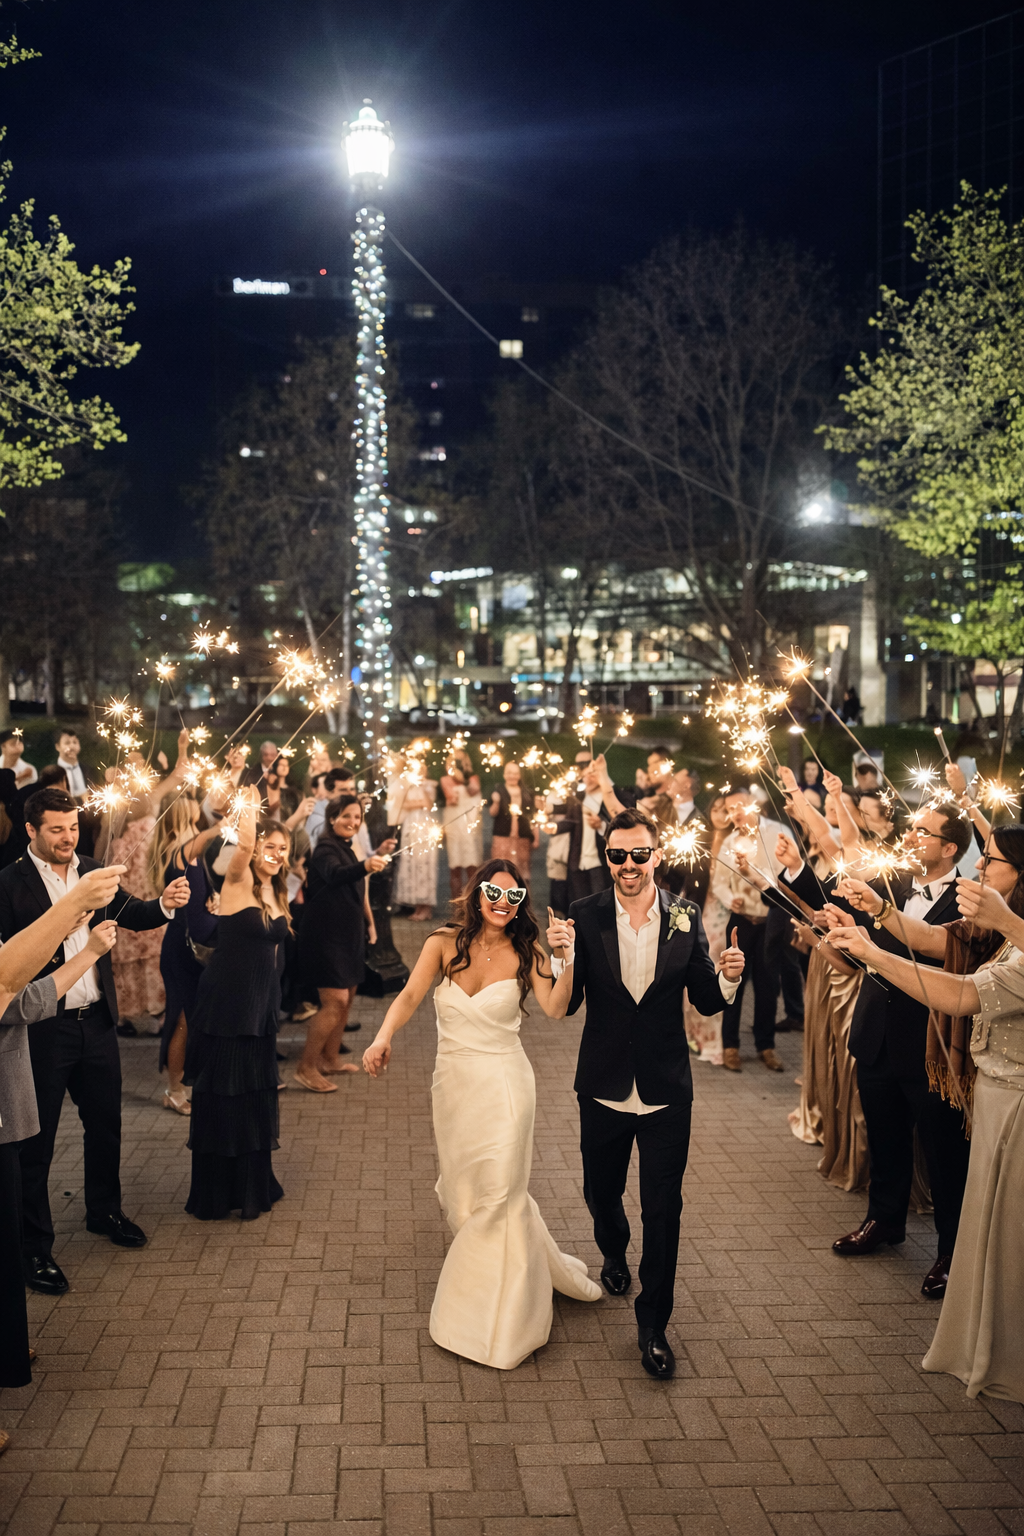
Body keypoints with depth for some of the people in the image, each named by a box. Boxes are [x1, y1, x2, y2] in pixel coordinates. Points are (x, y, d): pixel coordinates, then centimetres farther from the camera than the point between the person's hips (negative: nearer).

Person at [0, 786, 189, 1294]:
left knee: (105, 1124, 18)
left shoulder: (93, 873, 7)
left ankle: (104, 1211, 39)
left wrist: (164, 904, -19)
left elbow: (132, 915, 0)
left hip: (96, 1021, 6)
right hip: (43, 1028, -6)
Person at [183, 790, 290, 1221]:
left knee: (255, 1097, 15)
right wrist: (248, 814, -49)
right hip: (226, 1005, -7)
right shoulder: (238, 883, -11)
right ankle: (214, 1197, 14)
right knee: (219, 1097, 3)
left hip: (260, 1006, 7)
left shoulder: (274, 894, 10)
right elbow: (243, 846, -34)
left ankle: (251, 1186, 28)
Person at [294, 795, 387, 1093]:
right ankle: (306, 1067, -7)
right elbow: (334, 874, -39)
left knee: (347, 997, 15)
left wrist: (369, 923, 23)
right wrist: (364, 867, -57)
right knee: (335, 1001, -14)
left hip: (348, 934, 9)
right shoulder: (325, 849, -16)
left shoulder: (348, 850, 12)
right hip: (325, 934, -9)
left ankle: (330, 1058, 28)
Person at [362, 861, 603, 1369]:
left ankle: (497, 1326, 13)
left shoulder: (523, 954, -5)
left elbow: (555, 1008, -19)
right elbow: (410, 995, -15)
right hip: (453, 1083, 3)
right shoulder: (445, 943, -2)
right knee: (462, 1195, 14)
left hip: (504, 1084, -3)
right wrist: (383, 1037, -33)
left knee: (496, 1197, -3)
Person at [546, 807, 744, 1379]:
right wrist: (562, 957, -30)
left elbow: (705, 1000, -1)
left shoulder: (686, 917, -6)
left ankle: (654, 1325, 20)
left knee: (663, 1208, 3)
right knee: (601, 1191, 20)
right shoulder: (585, 916, -9)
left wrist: (728, 976, -22)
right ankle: (615, 1254, 54)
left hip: (667, 1092, -1)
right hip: (604, 1089, 1)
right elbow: (567, 1005, -12)